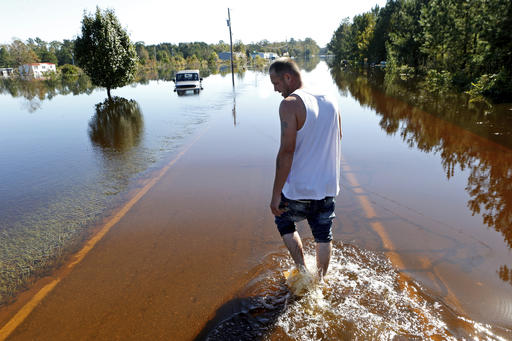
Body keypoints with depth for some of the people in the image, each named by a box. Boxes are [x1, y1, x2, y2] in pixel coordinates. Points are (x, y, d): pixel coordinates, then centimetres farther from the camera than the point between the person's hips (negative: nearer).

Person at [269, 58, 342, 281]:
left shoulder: (290, 104, -16)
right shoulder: (331, 101, 6)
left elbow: (287, 151, -22)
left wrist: (276, 194, -18)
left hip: (299, 190, -6)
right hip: (328, 187, 6)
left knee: (283, 221, 23)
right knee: (323, 237, 20)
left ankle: (303, 271, 20)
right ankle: (320, 280, 35)